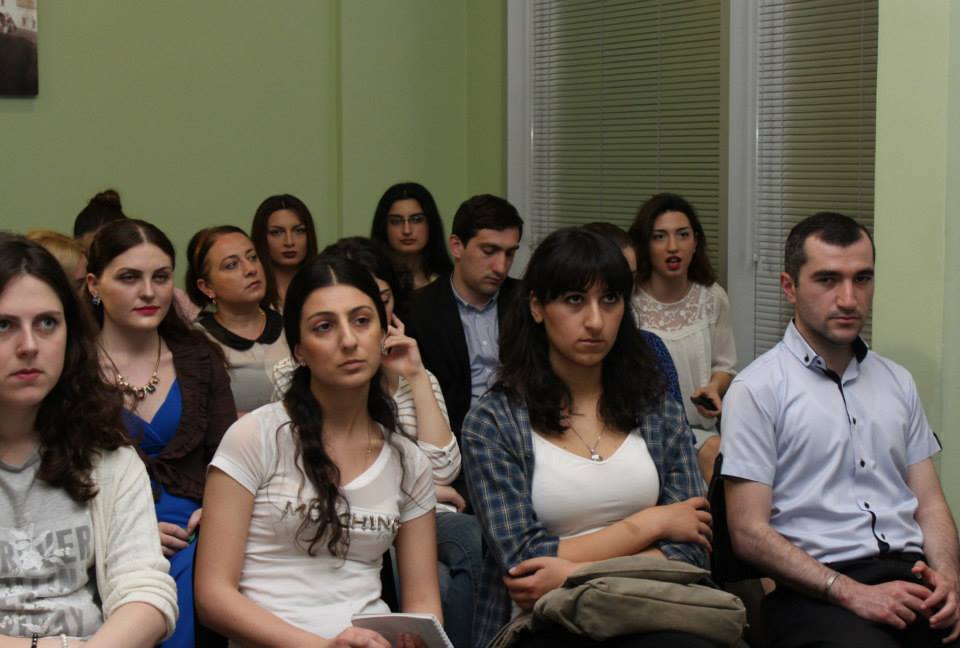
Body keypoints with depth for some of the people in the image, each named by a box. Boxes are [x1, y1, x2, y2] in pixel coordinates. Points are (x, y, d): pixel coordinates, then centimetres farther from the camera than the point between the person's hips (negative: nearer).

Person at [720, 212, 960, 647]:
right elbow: (749, 533, -4)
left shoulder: (897, 382, 20)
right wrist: (852, 593, -14)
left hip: (908, 574, 6)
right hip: (816, 590, -5)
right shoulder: (757, 390, 1)